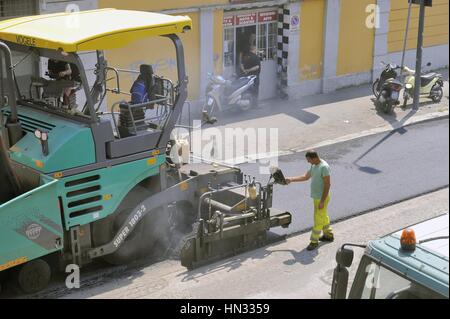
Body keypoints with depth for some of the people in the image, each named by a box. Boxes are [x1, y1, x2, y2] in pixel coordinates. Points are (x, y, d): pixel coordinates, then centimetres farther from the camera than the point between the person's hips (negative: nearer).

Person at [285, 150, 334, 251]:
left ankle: (314, 241, 7)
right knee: (323, 217, 22)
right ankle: (328, 235, 38)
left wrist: (322, 201, -23)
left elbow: (327, 184, -24)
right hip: (317, 197, 9)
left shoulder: (324, 167, -24)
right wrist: (291, 179, 7)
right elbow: (306, 177, 17)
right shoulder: (314, 166, 6)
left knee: (318, 220, -1)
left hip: (322, 198, -9)